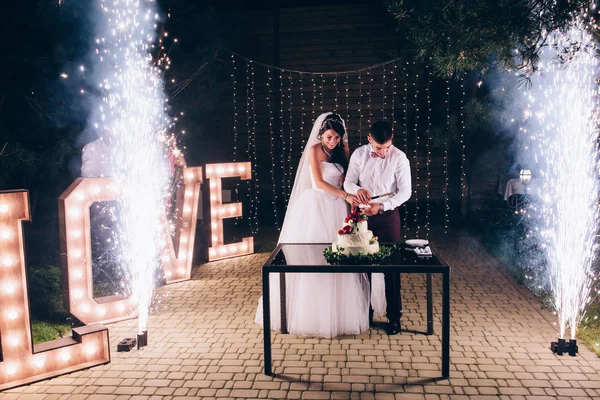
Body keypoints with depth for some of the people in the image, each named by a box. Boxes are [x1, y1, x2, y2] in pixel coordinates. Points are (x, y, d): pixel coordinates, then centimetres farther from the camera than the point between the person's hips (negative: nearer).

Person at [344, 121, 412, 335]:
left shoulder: (399, 158, -9)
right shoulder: (359, 154, -1)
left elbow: (405, 191, -9)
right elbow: (348, 182, 2)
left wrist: (381, 206, -21)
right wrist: (357, 189, -22)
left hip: (388, 214, -2)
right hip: (362, 213, 3)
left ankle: (394, 316, 16)